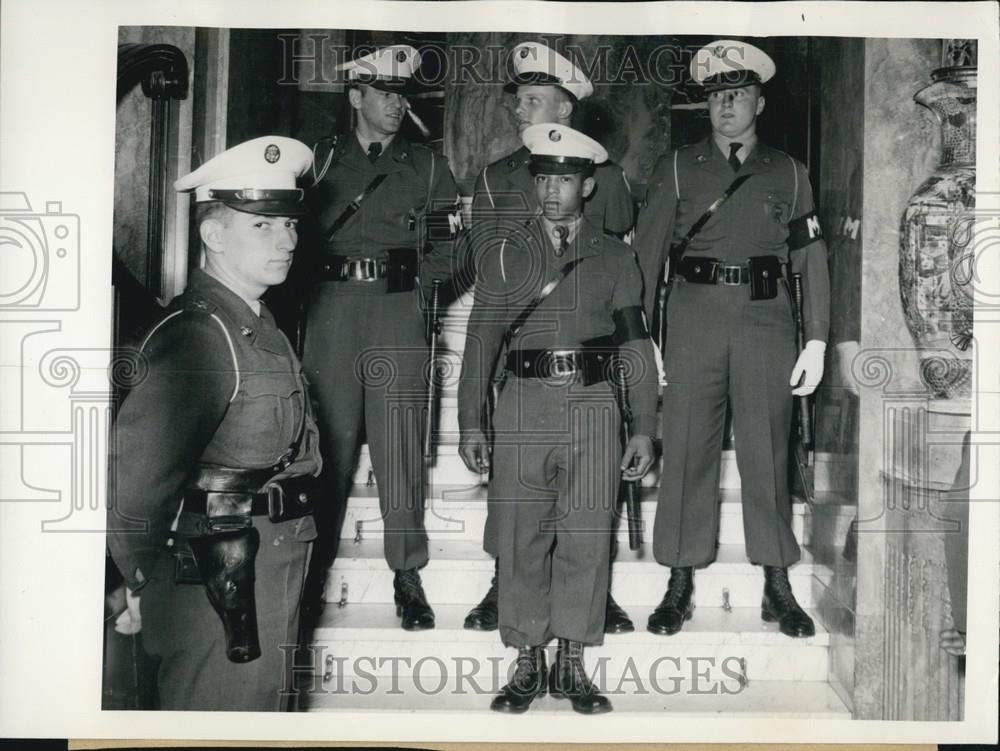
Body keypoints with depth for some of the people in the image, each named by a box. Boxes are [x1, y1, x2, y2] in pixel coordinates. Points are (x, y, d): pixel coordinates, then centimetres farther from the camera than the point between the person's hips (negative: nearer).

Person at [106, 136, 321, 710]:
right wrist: (146, 578, -17)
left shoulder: (258, 325, 12)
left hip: (269, 575, 9)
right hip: (218, 590, -9)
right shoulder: (200, 335, -19)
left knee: (263, 701, 21)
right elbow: (134, 463, -29)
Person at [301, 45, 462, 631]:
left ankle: (408, 575, 6)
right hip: (332, 308, 1)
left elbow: (454, 240, 9)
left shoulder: (427, 167, 12)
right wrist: (320, 279, 0)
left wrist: (421, 284, -2)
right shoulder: (324, 161, 13)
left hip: (399, 309, -1)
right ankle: (316, 567, 13)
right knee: (330, 441, 2)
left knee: (399, 447, -3)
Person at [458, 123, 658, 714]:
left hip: (593, 408, 0)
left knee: (587, 540, 1)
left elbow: (638, 348, 8)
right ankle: (528, 663, 14)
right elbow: (481, 344, 8)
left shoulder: (617, 259, 9)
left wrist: (644, 429, 2)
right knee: (522, 540, 2)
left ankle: (572, 665, 13)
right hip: (524, 407, 0)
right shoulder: (504, 257, 9)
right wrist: (471, 423, 1)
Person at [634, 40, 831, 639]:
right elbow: (646, 253, 5)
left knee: (768, 451, 3)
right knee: (686, 449, 1)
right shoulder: (678, 169, 9)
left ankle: (778, 587, 13)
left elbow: (812, 257, 7)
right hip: (694, 321, 0)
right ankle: (680, 585, 11)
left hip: (767, 321, 0)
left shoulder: (789, 173, 11)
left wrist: (817, 341, -1)